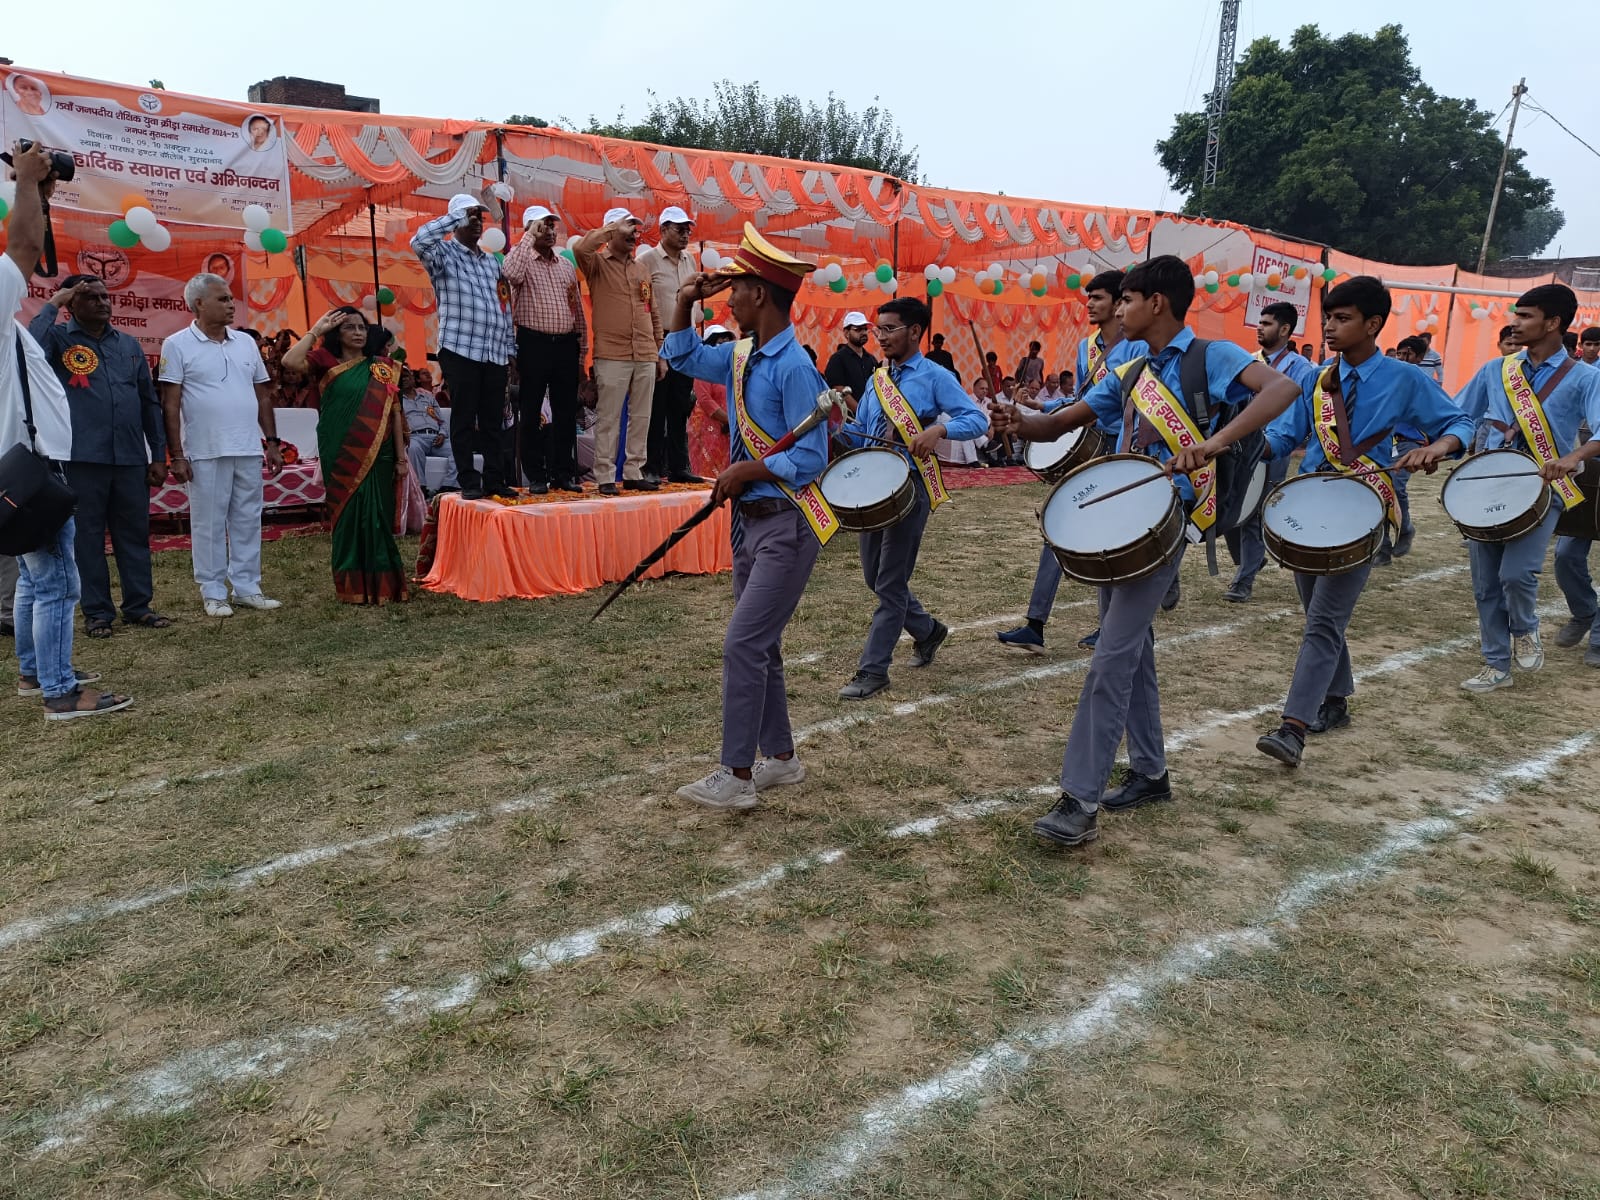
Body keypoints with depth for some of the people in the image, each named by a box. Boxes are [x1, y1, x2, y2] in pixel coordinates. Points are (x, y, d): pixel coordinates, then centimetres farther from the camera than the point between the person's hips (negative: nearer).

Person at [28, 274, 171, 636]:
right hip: (82, 457, -3)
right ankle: (97, 612, 10)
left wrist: (158, 454, 10)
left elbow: (149, 403, 15)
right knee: (88, 535, 3)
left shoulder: (129, 345, 14)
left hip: (131, 458, 4)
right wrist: (51, 305, -12)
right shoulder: (58, 339, 3)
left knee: (134, 534, 8)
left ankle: (138, 606, 16)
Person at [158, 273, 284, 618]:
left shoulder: (245, 342, 12)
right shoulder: (178, 345, -3)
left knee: (248, 521, 9)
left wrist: (272, 442, 10)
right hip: (205, 453, -4)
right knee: (209, 524, 3)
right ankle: (213, 592, 11)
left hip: (249, 450, 5)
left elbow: (263, 395, 15)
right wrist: (176, 455, -9)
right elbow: (170, 404, -5)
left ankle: (247, 588, 17)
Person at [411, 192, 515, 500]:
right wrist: (456, 216, -17)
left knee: (492, 420, 7)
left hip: (495, 353, 5)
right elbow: (418, 242, -22)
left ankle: (494, 480, 12)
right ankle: (469, 482, 1)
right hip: (460, 350, -5)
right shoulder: (444, 254, 1)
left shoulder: (492, 261, 20)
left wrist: (508, 347, 13)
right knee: (464, 418, -2)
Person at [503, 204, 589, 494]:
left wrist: (582, 353, 12)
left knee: (566, 413, 7)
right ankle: (536, 476, 7)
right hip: (534, 344, -4)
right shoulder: (522, 261, 1)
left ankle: (564, 473, 15)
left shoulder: (567, 266, 15)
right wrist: (529, 237, -16)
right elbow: (510, 274, -25)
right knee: (533, 413, 0)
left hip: (566, 345, 4)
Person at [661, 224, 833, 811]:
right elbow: (683, 357, 25)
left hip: (787, 525, -9)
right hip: (750, 520, 9)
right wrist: (685, 301, 13)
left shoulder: (793, 368, -17)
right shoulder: (742, 358, 8)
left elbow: (811, 459, -20)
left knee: (743, 645, -9)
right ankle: (781, 757, 28)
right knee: (760, 646, 15)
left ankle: (737, 777, 1)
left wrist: (745, 471, -16)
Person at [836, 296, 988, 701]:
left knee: (890, 581, -4)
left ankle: (873, 670, 3)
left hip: (911, 484, -7)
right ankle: (927, 630, 36)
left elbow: (978, 419, -12)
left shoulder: (935, 377, -5)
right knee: (875, 576, 13)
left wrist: (938, 429, -28)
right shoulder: (876, 379, 13)